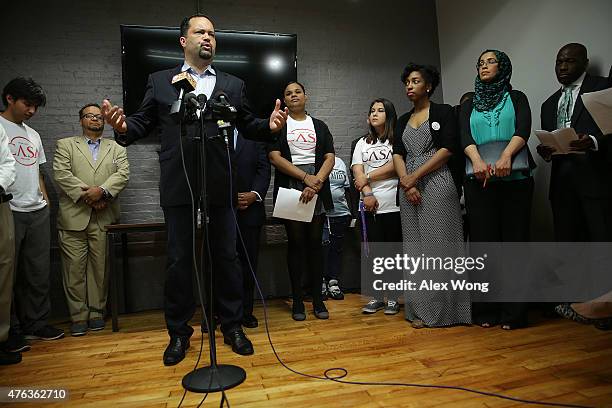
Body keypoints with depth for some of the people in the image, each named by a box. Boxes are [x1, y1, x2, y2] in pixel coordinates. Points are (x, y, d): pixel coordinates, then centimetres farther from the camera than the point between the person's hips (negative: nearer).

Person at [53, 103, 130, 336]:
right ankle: (78, 316, 10)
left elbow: (123, 173, 1)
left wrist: (101, 190, -15)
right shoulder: (65, 145, 14)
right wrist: (86, 195, -11)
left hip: (104, 219, 1)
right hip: (74, 217, 0)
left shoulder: (117, 147, 17)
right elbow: (61, 173, -1)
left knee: (101, 267, 4)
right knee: (74, 268, 0)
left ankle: (97, 311, 15)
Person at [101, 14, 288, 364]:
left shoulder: (233, 85, 13)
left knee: (226, 257, 8)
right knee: (179, 261, 8)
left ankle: (233, 326, 25)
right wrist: (123, 127, -15)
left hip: (221, 187, 1)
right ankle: (179, 333, 25)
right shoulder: (160, 82, 11)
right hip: (178, 188, 0)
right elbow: (143, 123, 6)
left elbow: (249, 125, 8)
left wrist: (270, 126, -12)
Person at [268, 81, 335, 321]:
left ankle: (317, 298, 11)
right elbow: (274, 157, -4)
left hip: (318, 190, 2)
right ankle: (297, 300, 8)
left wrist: (317, 182, -13)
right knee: (295, 242, -1)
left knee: (315, 242, 3)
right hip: (289, 187, -2)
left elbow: (329, 158, 5)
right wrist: (306, 177, -13)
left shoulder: (319, 126, 15)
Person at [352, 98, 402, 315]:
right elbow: (358, 172, 6)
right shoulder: (362, 143, 17)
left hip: (393, 203, -3)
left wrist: (368, 178, -6)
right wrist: (367, 194, -8)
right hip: (370, 205, 3)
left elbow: (395, 166, -7)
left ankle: (392, 297, 13)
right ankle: (377, 296, 15)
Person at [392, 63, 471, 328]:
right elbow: (397, 154, 9)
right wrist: (406, 183, -9)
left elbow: (448, 149, -7)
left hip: (437, 185, -5)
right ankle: (422, 309, 12)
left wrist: (414, 176, -11)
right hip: (409, 188, 5)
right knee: (415, 247, 4)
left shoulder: (444, 112, 5)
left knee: (439, 244, -5)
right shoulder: (403, 121, 20)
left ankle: (445, 309, 7)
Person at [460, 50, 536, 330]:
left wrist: (506, 155, -23)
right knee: (484, 241, 0)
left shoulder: (516, 97, 15)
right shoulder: (469, 106, 19)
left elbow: (523, 130, -3)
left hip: (515, 178, -1)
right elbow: (465, 138, 1)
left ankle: (513, 312, 5)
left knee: (514, 239, -2)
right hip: (479, 180, 1)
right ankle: (486, 310, 8)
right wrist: (477, 160, -19)